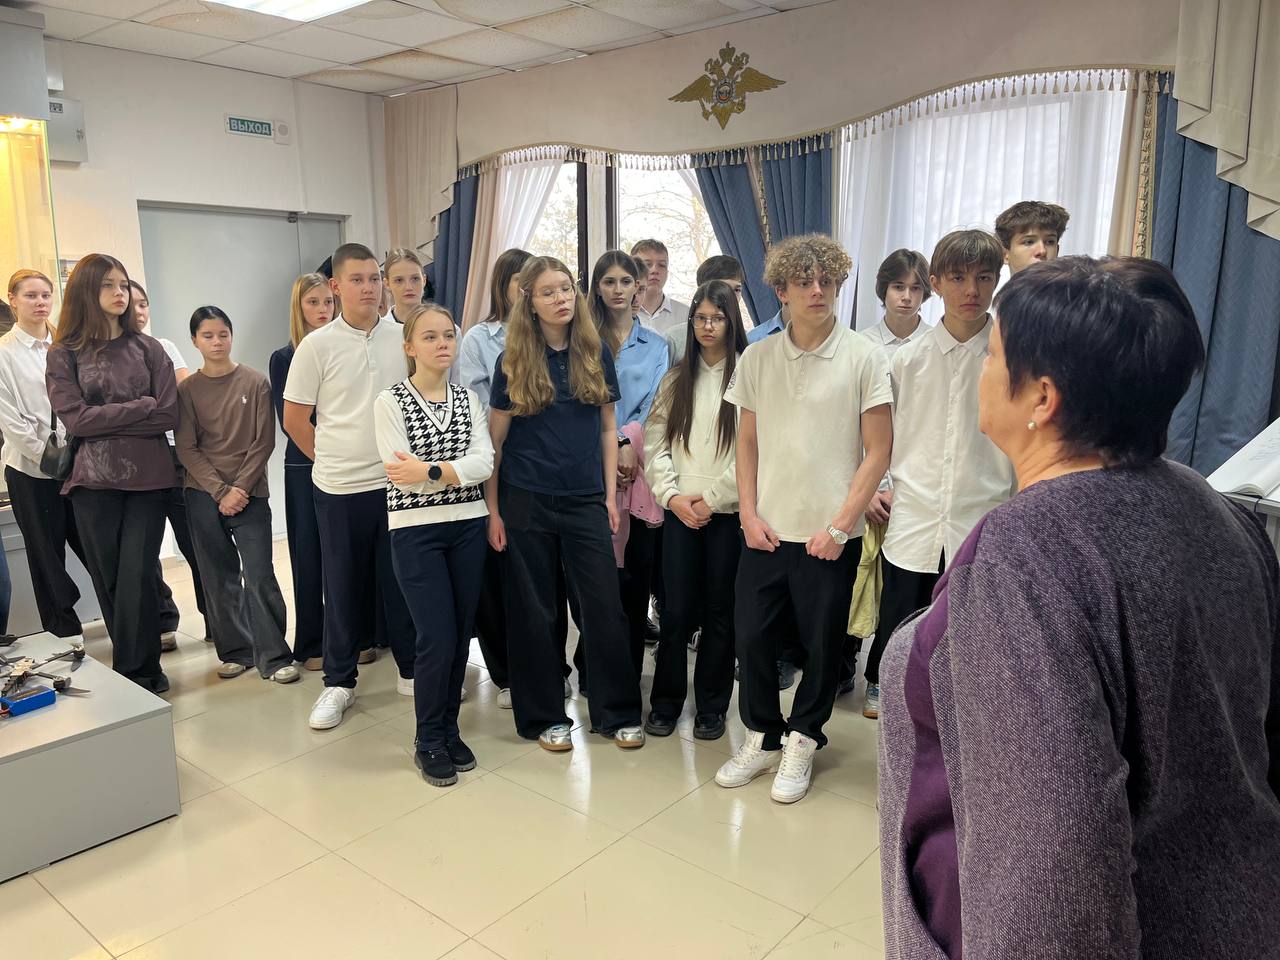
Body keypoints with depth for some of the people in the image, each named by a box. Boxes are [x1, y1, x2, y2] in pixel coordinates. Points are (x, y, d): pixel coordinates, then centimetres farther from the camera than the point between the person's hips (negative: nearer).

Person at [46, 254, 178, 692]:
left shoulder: (147, 349, 5)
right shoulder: (63, 354, 4)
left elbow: (168, 415, -4)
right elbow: (74, 418, -8)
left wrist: (105, 420, -9)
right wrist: (141, 407, -10)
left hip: (148, 477, -1)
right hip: (94, 481, 1)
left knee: (137, 577, -5)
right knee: (109, 580, 6)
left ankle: (135, 672, 4)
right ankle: (142, 669, 20)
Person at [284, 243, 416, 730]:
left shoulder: (404, 338, 2)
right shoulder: (316, 346, -4)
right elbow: (294, 421, 3)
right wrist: (335, 460, 8)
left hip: (399, 483, 2)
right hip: (339, 489, -1)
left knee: (402, 581, 10)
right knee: (343, 587, 9)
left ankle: (412, 670, 26)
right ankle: (339, 683, 23)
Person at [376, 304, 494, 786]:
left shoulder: (469, 399, 7)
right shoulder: (390, 402, -3)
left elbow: (483, 462, -8)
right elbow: (402, 476, -13)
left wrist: (430, 470, -19)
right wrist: (457, 469, -14)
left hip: (468, 526, 4)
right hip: (416, 530, -4)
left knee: (461, 635, 8)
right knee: (437, 638, -5)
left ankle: (449, 730, 26)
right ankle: (429, 741, 15)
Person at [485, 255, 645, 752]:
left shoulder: (597, 355, 4)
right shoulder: (513, 362, -1)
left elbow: (608, 430, 8)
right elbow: (495, 441, 2)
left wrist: (611, 496, 2)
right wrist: (493, 510, -2)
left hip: (586, 501, 1)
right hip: (526, 502, -1)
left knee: (605, 607, 2)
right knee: (533, 613, 8)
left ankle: (618, 712, 18)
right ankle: (544, 716, 22)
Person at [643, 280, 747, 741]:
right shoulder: (677, 377, 11)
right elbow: (655, 440, 7)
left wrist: (713, 497, -10)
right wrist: (672, 495, -6)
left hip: (728, 509, -2)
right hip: (679, 509, 3)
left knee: (719, 610, 7)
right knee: (676, 610, 3)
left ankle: (711, 707, 22)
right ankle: (665, 702, 20)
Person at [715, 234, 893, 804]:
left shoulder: (864, 359, -5)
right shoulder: (757, 357, 4)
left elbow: (877, 453, -5)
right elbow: (747, 443, 10)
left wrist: (840, 526, -10)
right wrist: (749, 513, -1)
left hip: (829, 535, -2)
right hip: (765, 530, 3)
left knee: (821, 646, 9)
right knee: (752, 637, 8)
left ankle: (801, 741, 31)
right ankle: (762, 737, 30)